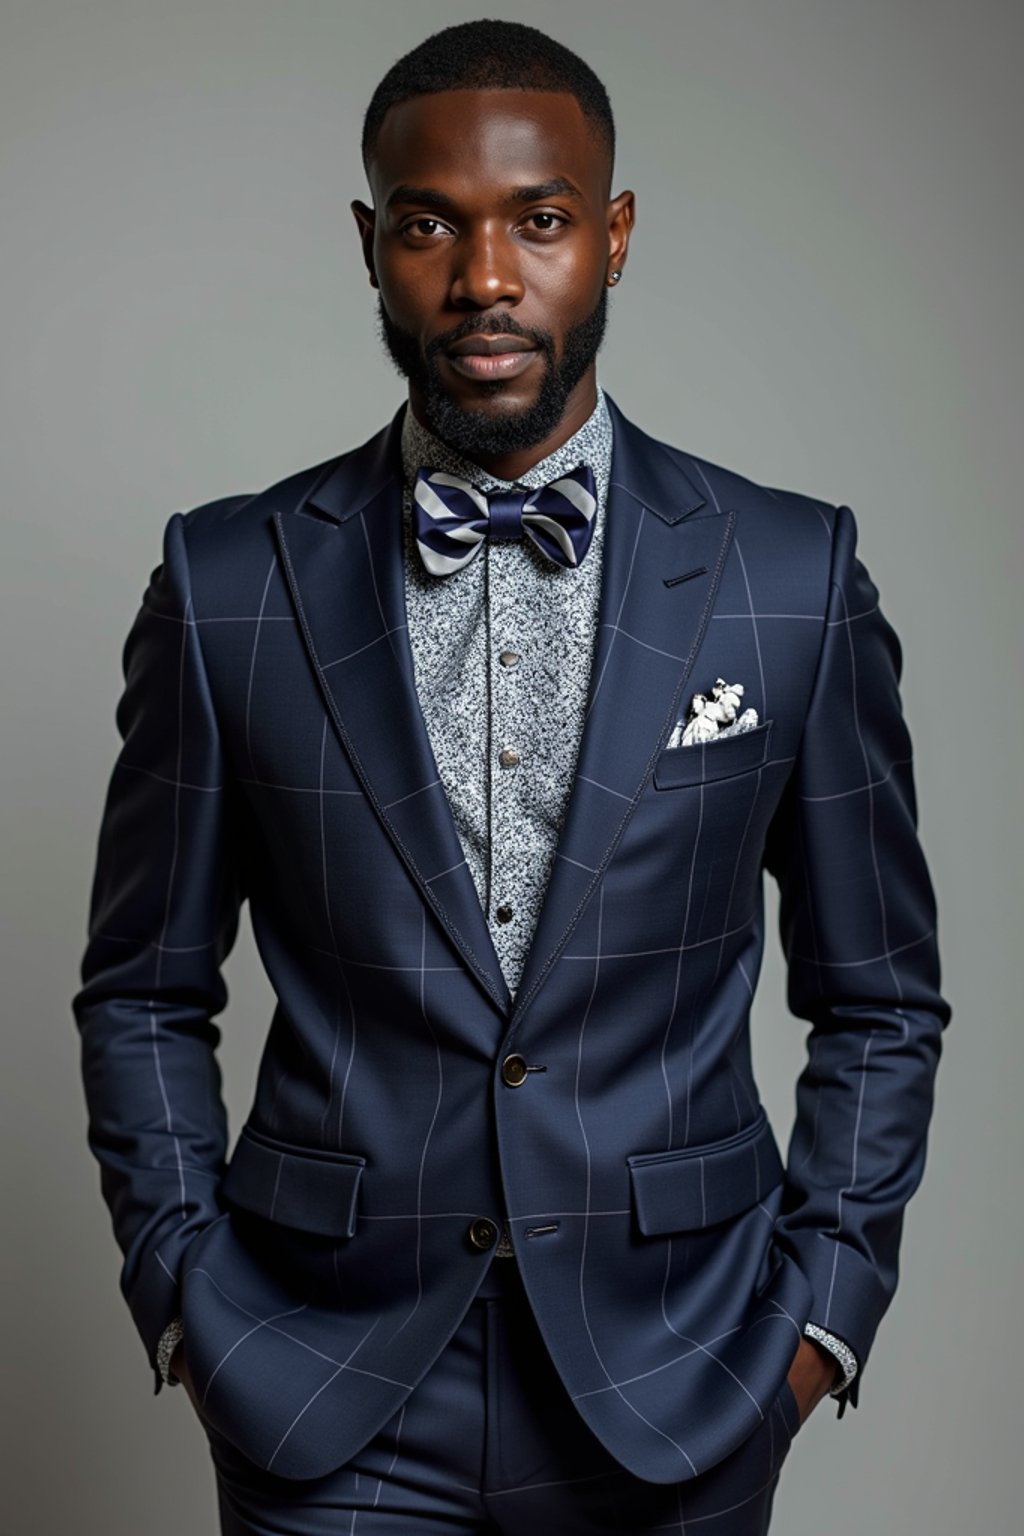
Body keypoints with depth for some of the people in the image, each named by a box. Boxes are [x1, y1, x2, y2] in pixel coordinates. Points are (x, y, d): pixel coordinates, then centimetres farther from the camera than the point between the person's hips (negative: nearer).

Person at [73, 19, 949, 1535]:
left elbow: (880, 1000, 4)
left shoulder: (795, 580, -4)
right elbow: (145, 994, 5)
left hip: (676, 1404, 1)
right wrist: (185, 1295, -2)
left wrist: (824, 1309, -2)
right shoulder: (229, 585, -4)